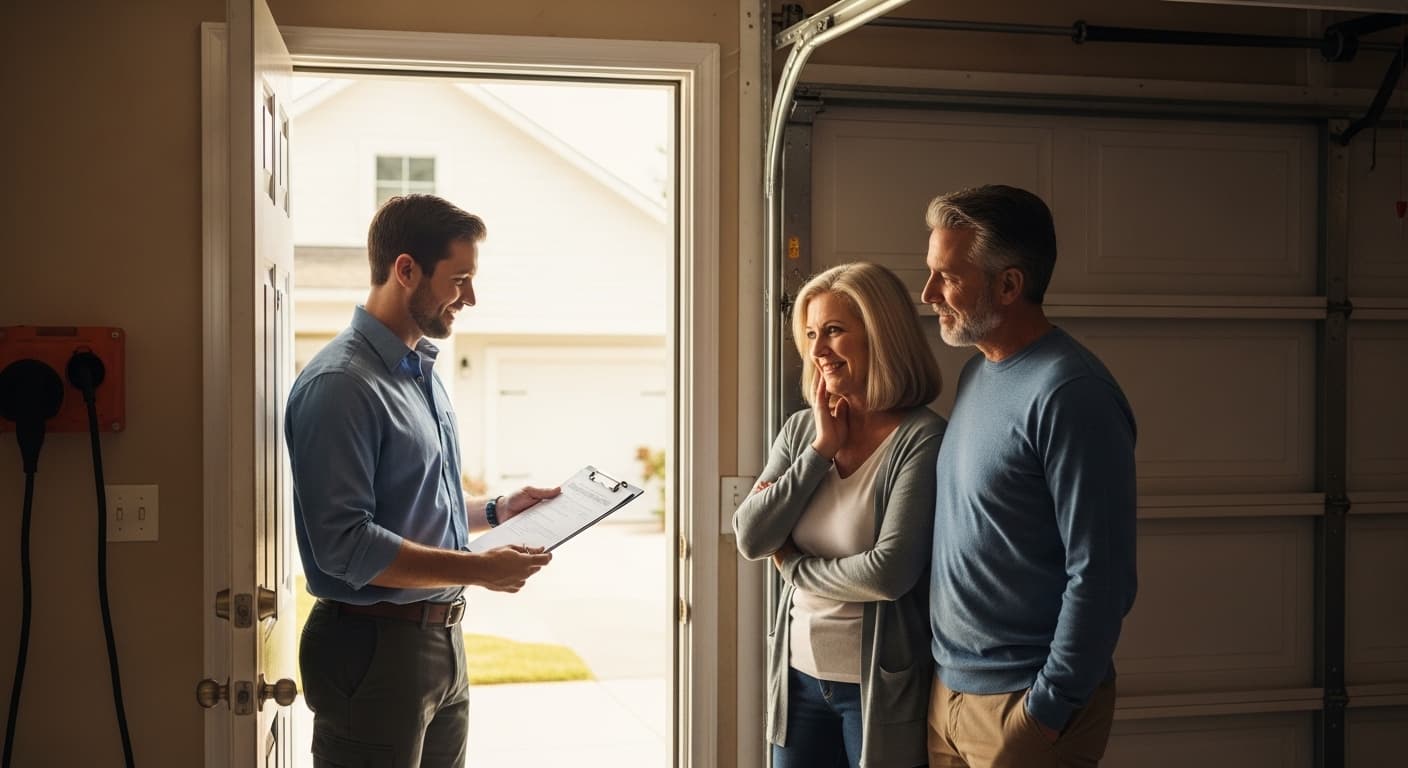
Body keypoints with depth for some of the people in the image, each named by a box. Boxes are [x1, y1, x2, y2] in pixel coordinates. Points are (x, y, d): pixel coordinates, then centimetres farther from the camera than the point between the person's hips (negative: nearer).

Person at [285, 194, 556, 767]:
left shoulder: (422, 372, 14)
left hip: (441, 641, 9)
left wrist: (494, 510, 11)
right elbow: (344, 544, -24)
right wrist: (478, 570, -23)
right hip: (375, 649, -9)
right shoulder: (341, 383, -17)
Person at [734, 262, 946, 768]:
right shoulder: (800, 430, 3)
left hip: (879, 685, -5)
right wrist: (821, 450, -10)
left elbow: (890, 572, -23)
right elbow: (750, 540, -5)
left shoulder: (922, 439, -15)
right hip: (799, 674, 5)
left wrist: (794, 567, -7)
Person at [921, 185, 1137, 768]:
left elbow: (1101, 577, -20)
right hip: (947, 687, 8)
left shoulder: (1070, 393, -19)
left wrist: (1046, 709, -18)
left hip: (1022, 703, -8)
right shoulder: (977, 372, 8)